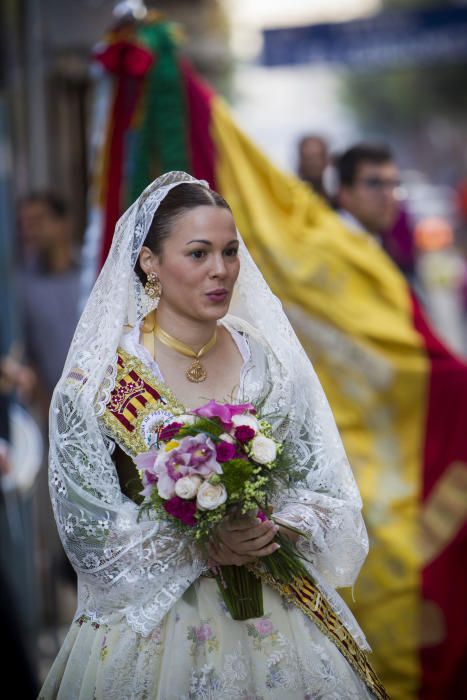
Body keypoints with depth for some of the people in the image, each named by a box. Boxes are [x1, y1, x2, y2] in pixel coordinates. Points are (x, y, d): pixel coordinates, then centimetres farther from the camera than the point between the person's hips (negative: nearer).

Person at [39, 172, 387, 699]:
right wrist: (201, 547, -19)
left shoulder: (269, 362, -1)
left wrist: (274, 528, -17)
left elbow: (324, 483, 2)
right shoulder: (99, 377, -10)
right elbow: (86, 517, -11)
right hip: (153, 612, -3)